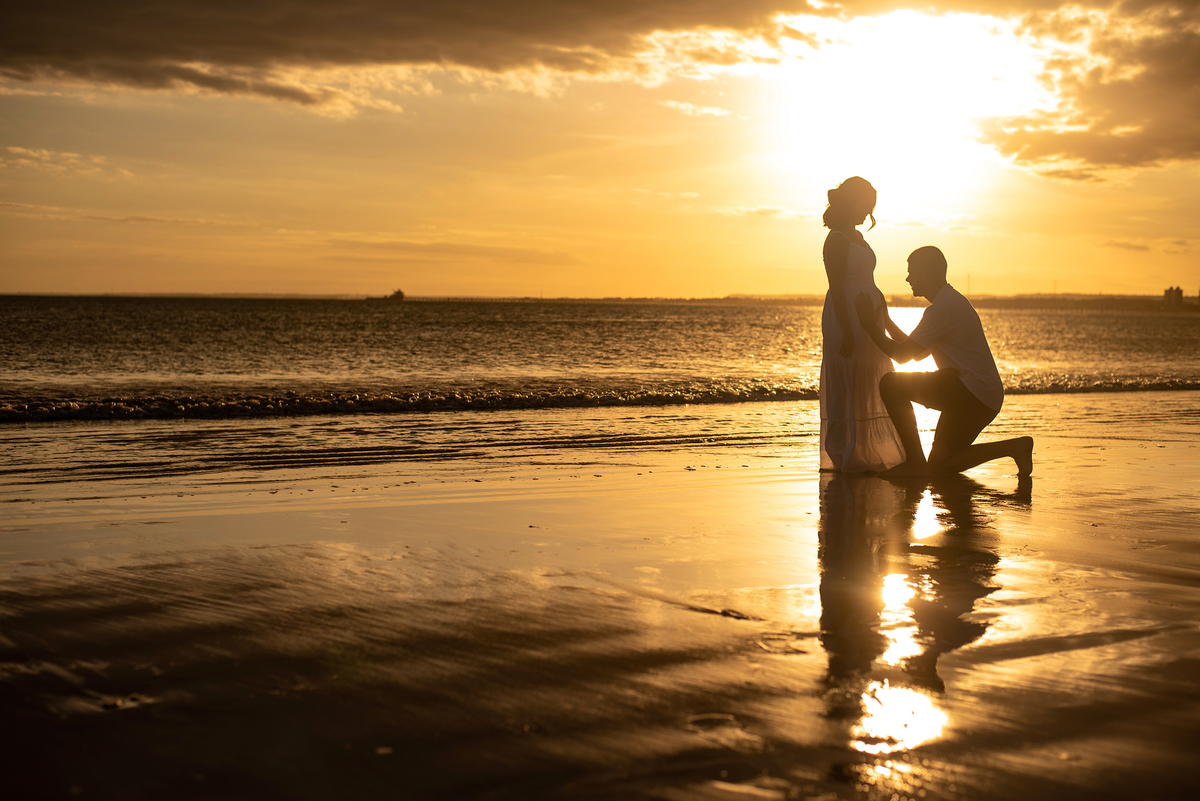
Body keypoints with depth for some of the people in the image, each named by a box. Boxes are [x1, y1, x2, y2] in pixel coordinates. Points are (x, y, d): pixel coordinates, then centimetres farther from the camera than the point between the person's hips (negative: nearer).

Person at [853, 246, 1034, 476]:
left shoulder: (942, 309, -15)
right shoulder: (952, 302, 19)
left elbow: (901, 355, -12)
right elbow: (918, 353, 24)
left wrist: (870, 325, -1)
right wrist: (885, 319, 23)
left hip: (974, 393, -10)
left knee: (891, 384, -15)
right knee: (939, 466, 14)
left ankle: (915, 462, -13)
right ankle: (1016, 447, 10)